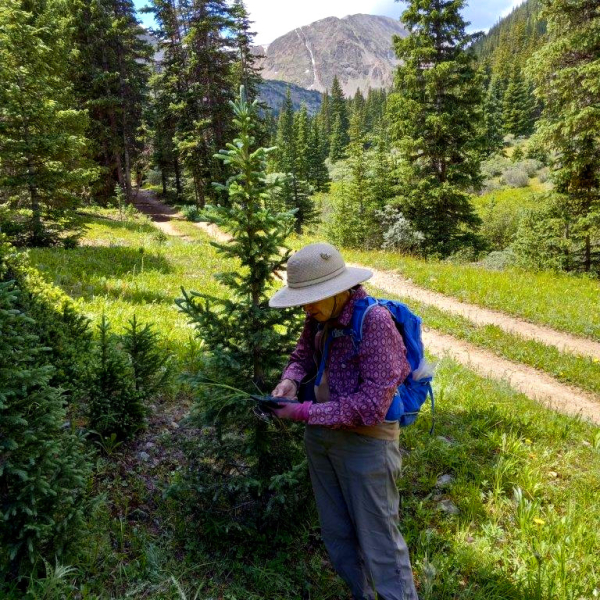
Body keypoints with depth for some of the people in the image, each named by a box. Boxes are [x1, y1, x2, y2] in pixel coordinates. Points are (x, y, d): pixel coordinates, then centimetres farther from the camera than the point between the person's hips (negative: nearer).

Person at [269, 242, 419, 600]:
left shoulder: (375, 321, -24)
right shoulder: (319, 318, -3)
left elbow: (371, 407, -26)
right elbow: (302, 356, 15)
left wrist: (304, 413, -23)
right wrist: (291, 380, -8)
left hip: (365, 444, -7)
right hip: (320, 437, 8)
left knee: (379, 542, 7)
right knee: (337, 533, 22)